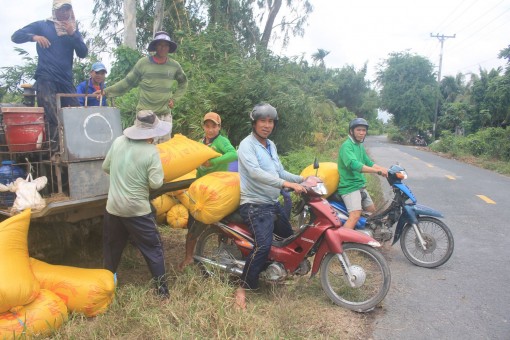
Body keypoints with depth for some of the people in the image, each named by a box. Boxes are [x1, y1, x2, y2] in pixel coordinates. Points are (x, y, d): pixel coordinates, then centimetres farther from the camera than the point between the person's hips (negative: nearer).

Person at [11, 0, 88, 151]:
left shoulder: (73, 30, 17)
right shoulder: (42, 25, 8)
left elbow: (83, 53, 6)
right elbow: (16, 36, 5)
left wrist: (73, 34, -7)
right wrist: (34, 36, -14)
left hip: (66, 79, 4)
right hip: (46, 78, -4)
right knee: (51, 119, -13)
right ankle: (51, 150, -9)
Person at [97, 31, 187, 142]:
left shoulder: (175, 66, 4)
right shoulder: (143, 63, -3)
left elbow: (183, 83, 21)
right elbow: (127, 82, 2)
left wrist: (174, 98, 9)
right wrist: (106, 91, -3)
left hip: (165, 115, 3)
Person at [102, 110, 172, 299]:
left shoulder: (118, 142, -1)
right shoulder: (151, 151, -15)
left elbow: (106, 167, 10)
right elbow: (156, 183, -17)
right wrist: (158, 169, 1)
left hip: (113, 207, 5)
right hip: (137, 209, -5)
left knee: (111, 247, 22)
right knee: (153, 248, 8)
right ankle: (161, 288, 12)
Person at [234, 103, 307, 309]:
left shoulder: (271, 145, 15)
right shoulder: (247, 145, -13)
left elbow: (280, 172, 18)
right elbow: (255, 172, -29)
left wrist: (302, 179, 4)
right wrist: (287, 184, -35)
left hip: (273, 203, 9)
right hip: (255, 205, -9)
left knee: (290, 238, 22)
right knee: (264, 245, -26)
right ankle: (243, 289, -14)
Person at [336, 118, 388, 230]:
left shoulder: (360, 146, 14)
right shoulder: (346, 146, -16)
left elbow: (368, 162, 18)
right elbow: (354, 165, -30)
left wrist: (386, 170, 4)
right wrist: (378, 171, -34)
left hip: (360, 186, 10)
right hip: (350, 186, -10)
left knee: (372, 211, 21)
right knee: (355, 215, -25)